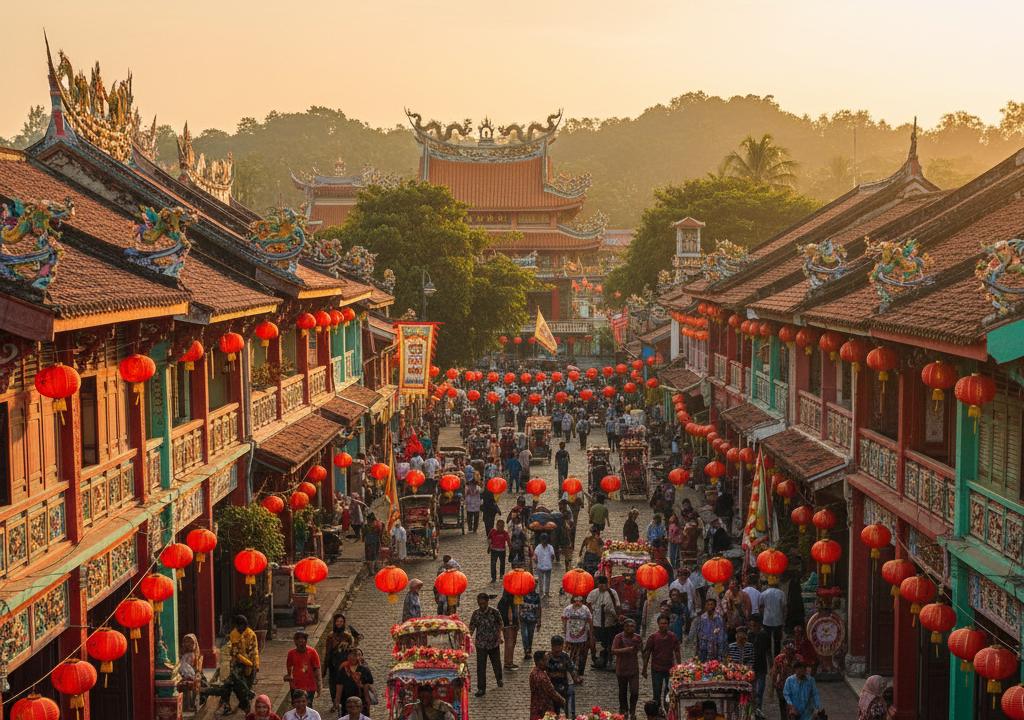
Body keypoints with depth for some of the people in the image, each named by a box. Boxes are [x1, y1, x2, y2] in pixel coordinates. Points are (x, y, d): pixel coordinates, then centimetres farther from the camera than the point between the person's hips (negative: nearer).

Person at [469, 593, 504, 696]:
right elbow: (471, 628, -2)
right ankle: (481, 689, 4)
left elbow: (499, 625, 2)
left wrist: (499, 637, -5)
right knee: (480, 667, -3)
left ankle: (499, 679, 47)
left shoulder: (494, 613, -10)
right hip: (481, 645, 0)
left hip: (494, 643, 0)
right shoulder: (475, 614, -6)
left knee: (496, 663, 19)